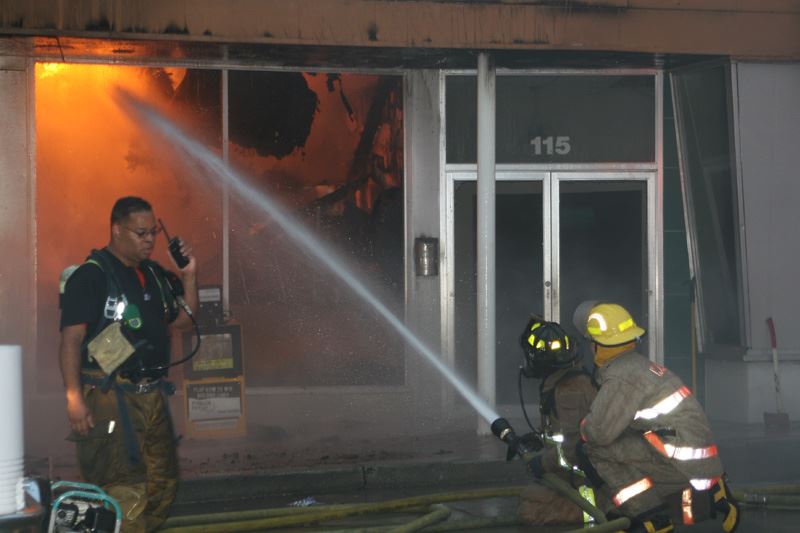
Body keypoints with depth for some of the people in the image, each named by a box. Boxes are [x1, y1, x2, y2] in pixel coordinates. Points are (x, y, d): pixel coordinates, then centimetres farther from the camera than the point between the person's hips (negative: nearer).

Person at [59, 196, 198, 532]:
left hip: (151, 396, 8)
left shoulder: (154, 274, 14)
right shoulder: (90, 276, -9)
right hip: (110, 399, -8)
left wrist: (189, 277, 5)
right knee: (124, 490, -13)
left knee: (163, 483, 14)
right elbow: (70, 340, -13)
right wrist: (74, 398, -21)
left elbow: (182, 321, 20)